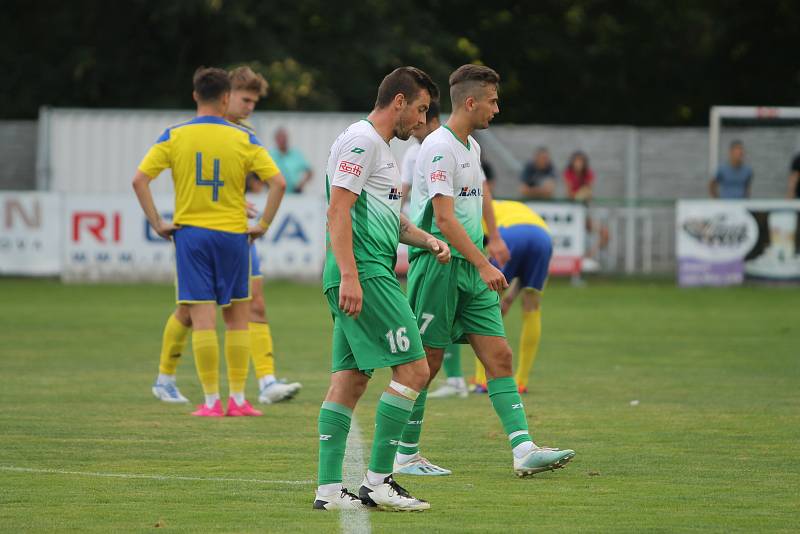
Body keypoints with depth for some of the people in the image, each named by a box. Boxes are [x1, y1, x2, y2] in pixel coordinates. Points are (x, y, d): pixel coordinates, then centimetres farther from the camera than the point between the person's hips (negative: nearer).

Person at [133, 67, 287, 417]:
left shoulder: (174, 137, -1)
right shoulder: (244, 140, -2)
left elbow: (139, 180, -7)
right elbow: (278, 182, -8)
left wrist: (157, 224, -2)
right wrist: (263, 225, 0)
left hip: (189, 233, 0)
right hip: (232, 233, 0)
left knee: (203, 319, -2)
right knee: (237, 318, 11)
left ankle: (212, 401, -3)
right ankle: (237, 398, 11)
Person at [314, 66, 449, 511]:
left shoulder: (382, 148, 23)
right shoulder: (361, 141, -9)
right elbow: (338, 211, -18)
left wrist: (428, 241, 17)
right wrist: (349, 275, -24)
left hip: (367, 276, 11)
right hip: (364, 273, -11)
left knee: (351, 379, 7)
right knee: (415, 369, -11)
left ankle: (329, 489, 6)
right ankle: (378, 481, -9)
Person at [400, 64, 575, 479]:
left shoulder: (471, 147, 15)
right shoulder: (439, 147, -14)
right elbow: (445, 218, -22)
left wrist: (493, 237, 38)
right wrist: (483, 264, -26)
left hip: (472, 272, 9)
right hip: (438, 266, -9)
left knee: (500, 357, -2)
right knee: (426, 363, -1)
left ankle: (523, 451, -9)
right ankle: (406, 456, 9)